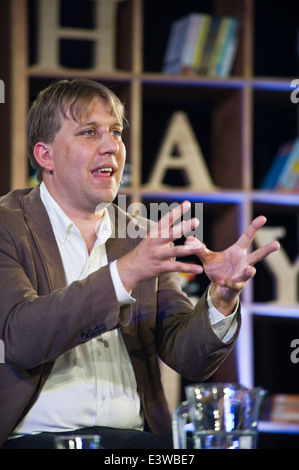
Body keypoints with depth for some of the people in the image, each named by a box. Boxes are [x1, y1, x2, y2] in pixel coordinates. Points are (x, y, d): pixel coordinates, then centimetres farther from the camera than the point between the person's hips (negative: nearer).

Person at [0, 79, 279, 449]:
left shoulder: (143, 237, 15)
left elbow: (190, 361, 10)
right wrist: (125, 273, -24)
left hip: (133, 438, 5)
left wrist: (221, 298, -11)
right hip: (34, 436, -4)